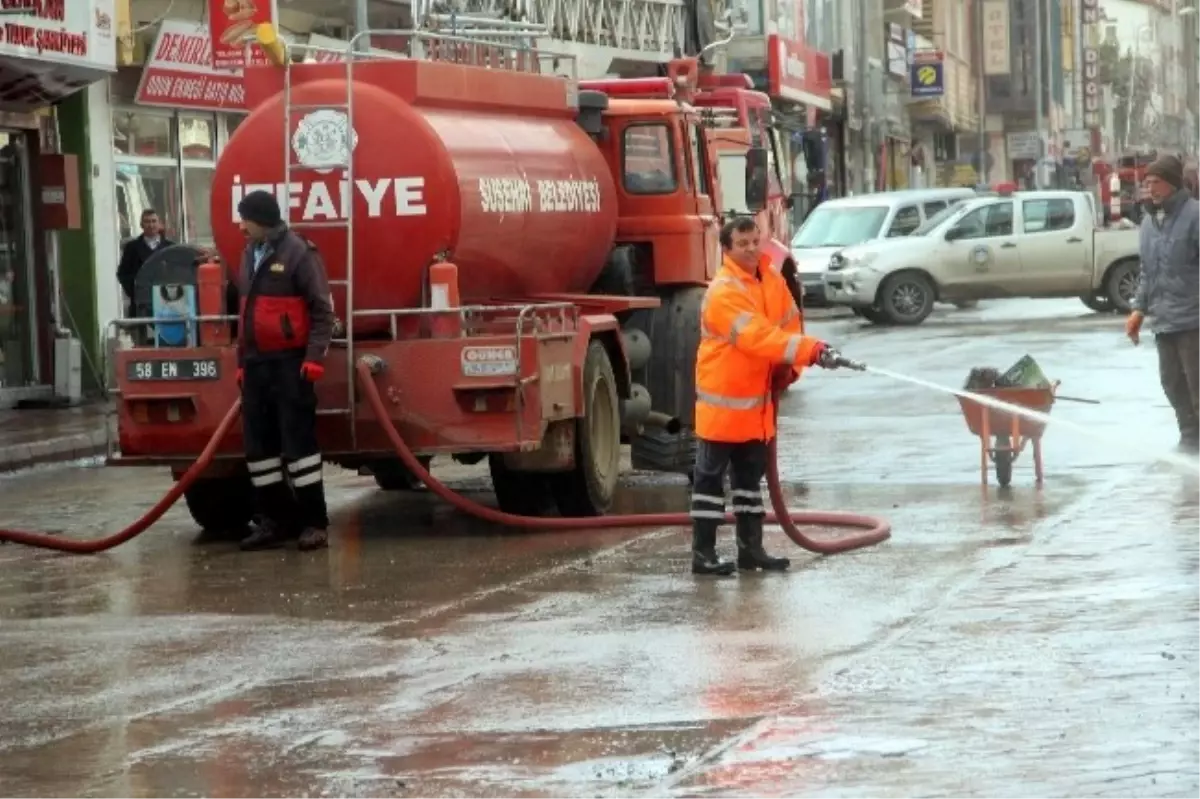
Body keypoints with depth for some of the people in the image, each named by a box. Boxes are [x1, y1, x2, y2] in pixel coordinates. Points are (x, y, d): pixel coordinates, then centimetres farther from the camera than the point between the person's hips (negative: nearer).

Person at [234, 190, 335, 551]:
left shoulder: (299, 253, -9)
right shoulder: (250, 255, 16)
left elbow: (322, 309, -12)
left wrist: (315, 357, -19)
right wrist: (242, 361, 19)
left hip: (290, 362, -8)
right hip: (256, 363, 8)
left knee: (299, 439, -6)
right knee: (259, 443, 8)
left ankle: (314, 522, -3)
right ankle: (274, 520, 15)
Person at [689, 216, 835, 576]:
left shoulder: (772, 281, 5)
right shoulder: (723, 293, -22)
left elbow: (789, 323, 10)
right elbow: (757, 336, -31)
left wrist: (788, 368, -7)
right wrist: (808, 349, -39)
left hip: (757, 400, 8)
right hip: (723, 401, -8)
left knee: (750, 476, 16)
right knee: (710, 476, -2)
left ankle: (751, 548, 24)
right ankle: (703, 553, 1)